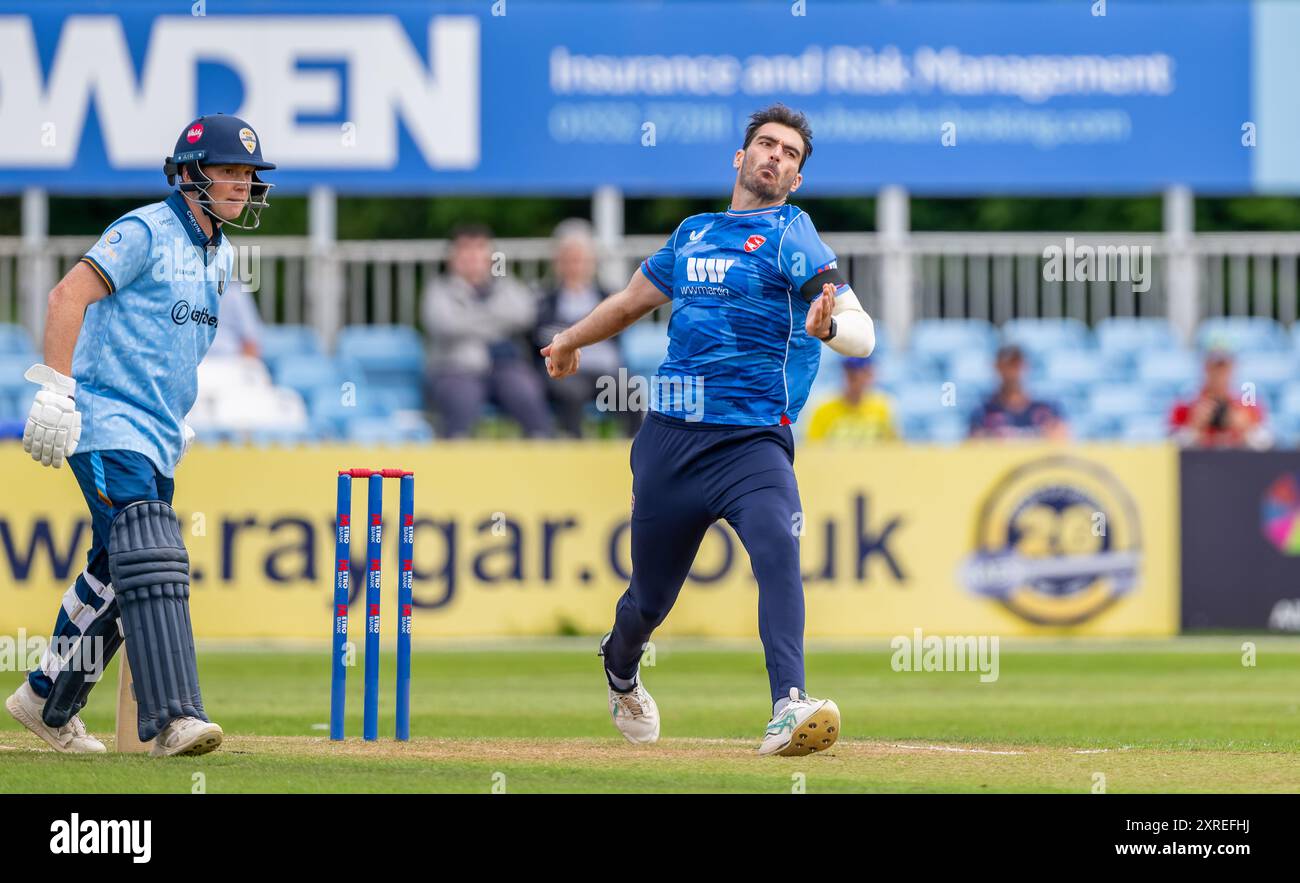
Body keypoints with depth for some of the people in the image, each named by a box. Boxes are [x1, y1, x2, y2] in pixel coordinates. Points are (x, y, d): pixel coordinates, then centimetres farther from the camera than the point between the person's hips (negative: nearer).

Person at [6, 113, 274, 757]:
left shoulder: (220, 255, 16)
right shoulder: (146, 232, -11)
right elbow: (68, 295, -18)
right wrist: (56, 391, -25)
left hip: (157, 439, 9)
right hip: (107, 425, -9)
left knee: (117, 577, 15)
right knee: (148, 559, -22)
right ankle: (171, 719, -31)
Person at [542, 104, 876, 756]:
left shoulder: (792, 235, 0)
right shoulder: (692, 233, 16)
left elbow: (863, 335, -12)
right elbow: (633, 299, 36)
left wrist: (828, 326, -36)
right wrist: (571, 341, 49)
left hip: (754, 441, -4)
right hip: (670, 436, 4)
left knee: (778, 550, -30)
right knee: (651, 595, 10)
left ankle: (789, 709, -42)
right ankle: (620, 672, 44)